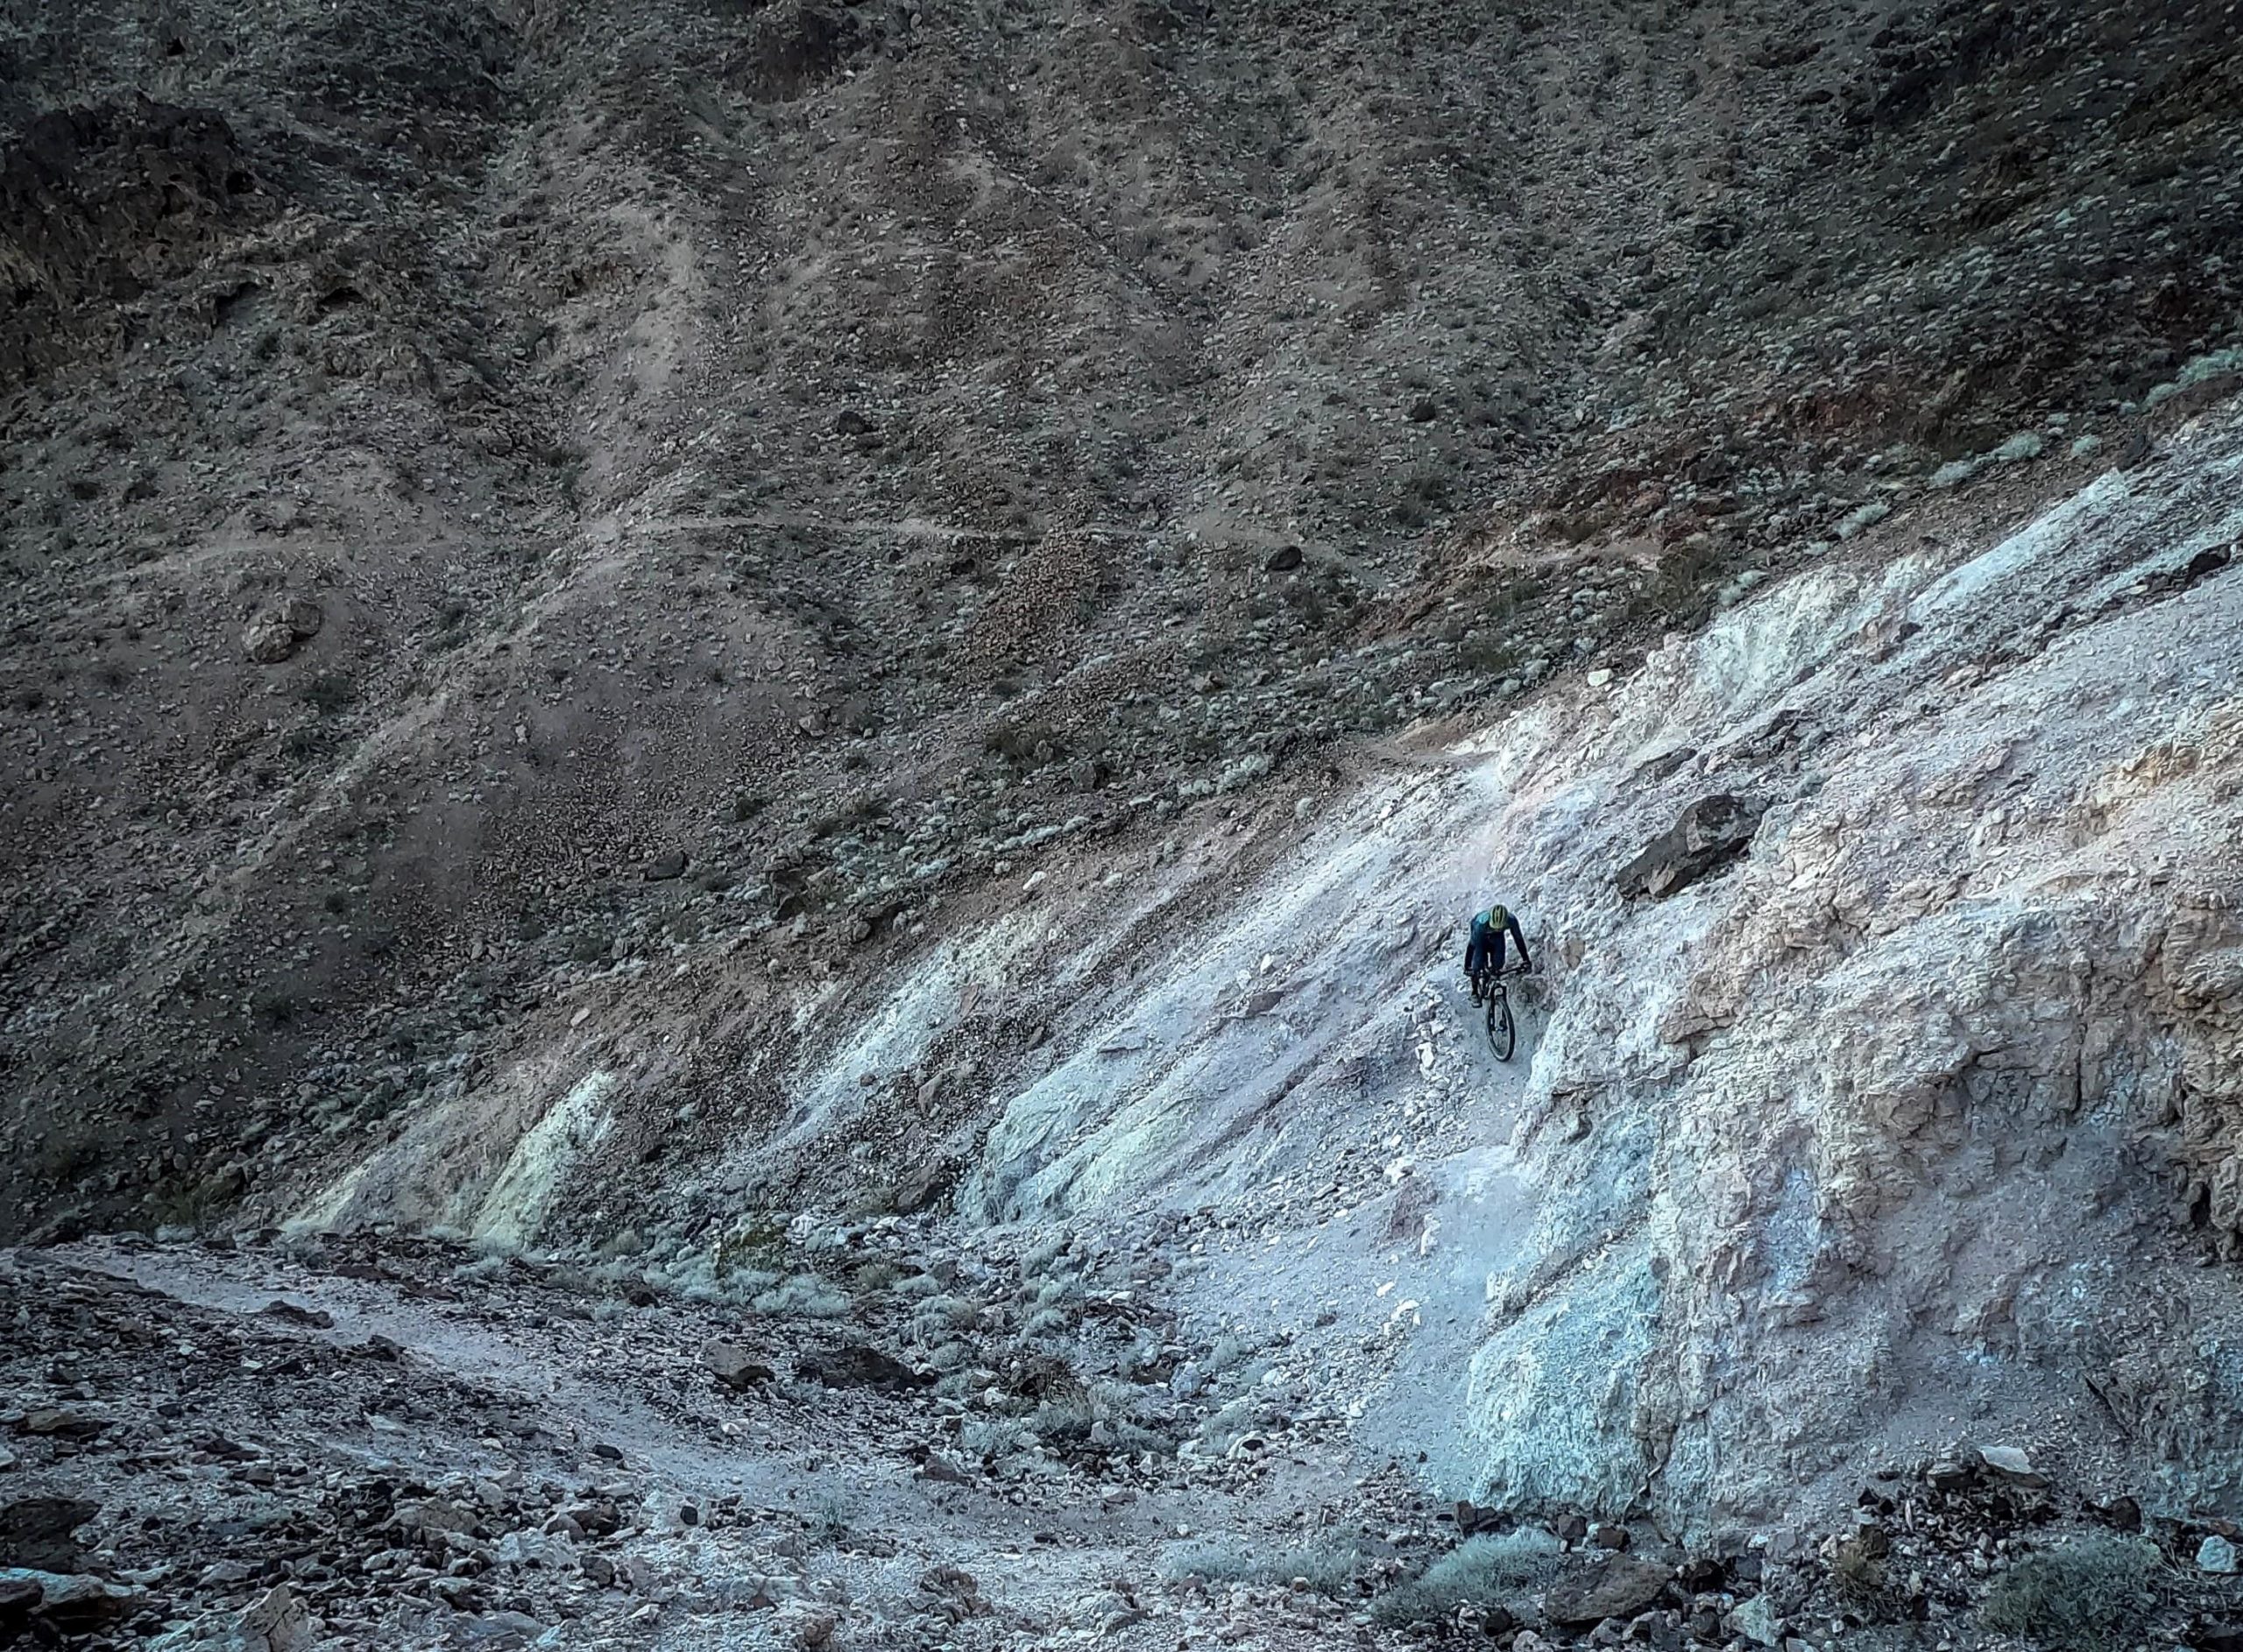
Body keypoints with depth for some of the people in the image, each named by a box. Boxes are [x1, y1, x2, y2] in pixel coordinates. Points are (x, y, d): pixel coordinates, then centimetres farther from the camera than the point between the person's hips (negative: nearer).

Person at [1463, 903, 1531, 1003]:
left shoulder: (1511, 921, -38)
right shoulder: (1481, 924, -44)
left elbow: (1518, 938, -25)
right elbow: (1475, 947, -38)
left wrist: (1526, 960, -23)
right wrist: (1466, 967, -38)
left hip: (1497, 936, 2)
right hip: (1481, 935, -2)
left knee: (1498, 961, -13)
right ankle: (1475, 992, 6)